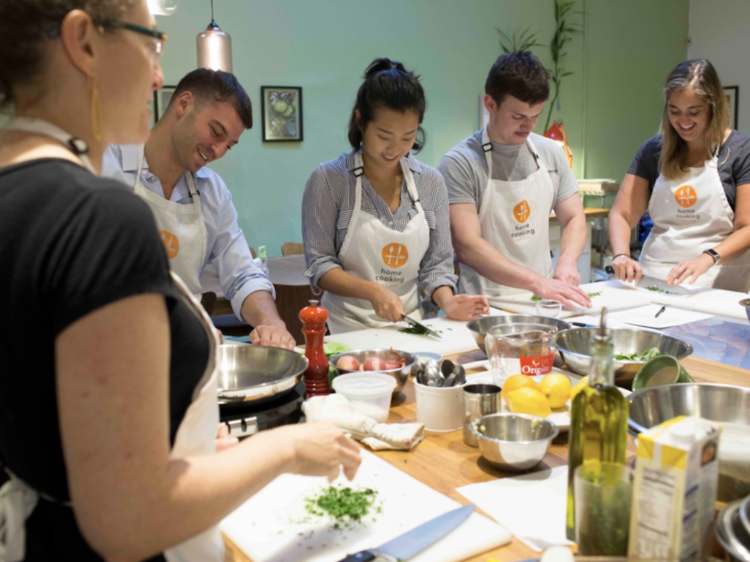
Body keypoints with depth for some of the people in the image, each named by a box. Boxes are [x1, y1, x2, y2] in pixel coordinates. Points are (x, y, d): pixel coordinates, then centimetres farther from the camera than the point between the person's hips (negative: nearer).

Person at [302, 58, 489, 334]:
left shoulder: (431, 182, 7)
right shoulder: (329, 179, -4)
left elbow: (436, 263, 11)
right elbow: (319, 265, -5)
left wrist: (447, 302, -8)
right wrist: (372, 291, -19)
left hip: (410, 325, 4)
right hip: (349, 329, -3)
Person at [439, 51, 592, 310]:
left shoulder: (551, 153, 11)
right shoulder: (459, 163, -8)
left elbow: (574, 218, 18)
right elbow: (466, 247, -16)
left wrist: (566, 264, -2)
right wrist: (537, 282, -23)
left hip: (543, 299, 6)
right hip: (486, 305, -5)